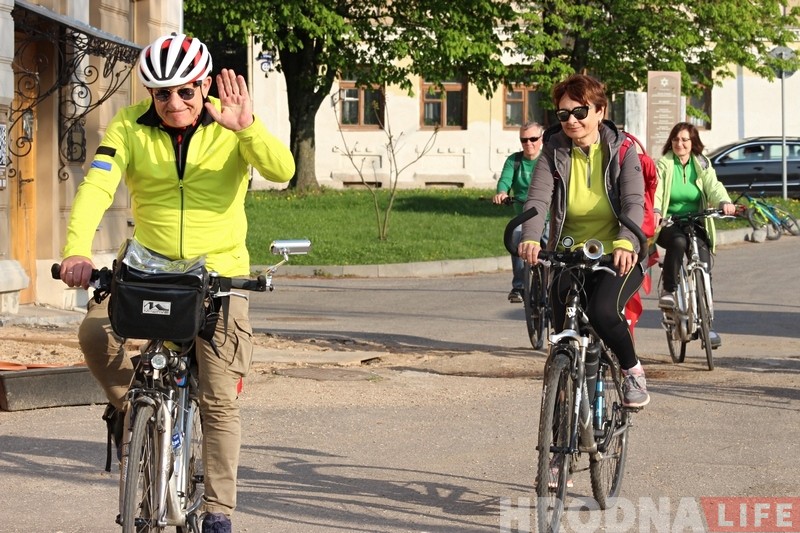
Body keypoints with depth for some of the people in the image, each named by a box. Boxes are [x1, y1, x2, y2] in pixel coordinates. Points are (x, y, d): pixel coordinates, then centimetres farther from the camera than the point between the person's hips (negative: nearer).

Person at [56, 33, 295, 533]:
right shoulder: (130, 127, -5)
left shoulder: (230, 125, -6)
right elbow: (97, 186, -17)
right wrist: (77, 249, -34)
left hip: (220, 271, -1)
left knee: (220, 397, -6)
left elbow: (282, 170, -20)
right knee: (95, 330, -26)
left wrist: (247, 128, -39)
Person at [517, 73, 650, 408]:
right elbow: (538, 199, -16)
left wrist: (625, 243, -40)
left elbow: (634, 203, -19)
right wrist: (530, 239, -38)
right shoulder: (554, 152, -2)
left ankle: (632, 370, -2)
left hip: (618, 258, -3)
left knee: (603, 311, -29)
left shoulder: (621, 150, -6)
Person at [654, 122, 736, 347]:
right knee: (678, 241, -36)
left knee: (702, 251, -22)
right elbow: (655, 192, -12)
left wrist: (724, 202, -29)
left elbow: (714, 187, -6)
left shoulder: (702, 166, 11)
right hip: (668, 225, -2)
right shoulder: (663, 166, 4)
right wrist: (655, 211, -34)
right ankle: (668, 290, -20)